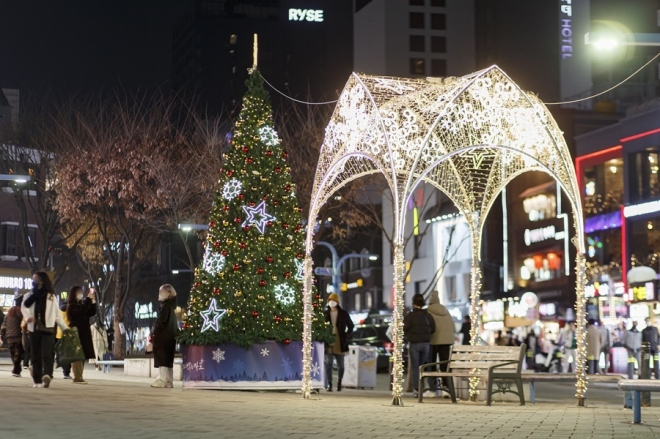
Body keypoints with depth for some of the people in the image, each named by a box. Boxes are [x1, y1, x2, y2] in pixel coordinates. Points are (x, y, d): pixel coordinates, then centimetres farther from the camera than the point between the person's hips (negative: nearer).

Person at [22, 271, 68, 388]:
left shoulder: (51, 296, 11)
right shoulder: (29, 295, 11)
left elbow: (57, 314, 13)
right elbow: (24, 307, -6)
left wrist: (65, 327, 9)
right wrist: (28, 317, -27)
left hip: (48, 329, -2)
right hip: (34, 329, 2)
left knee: (47, 354, -17)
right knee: (36, 356, 3)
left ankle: (47, 375, -33)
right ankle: (37, 380, 7)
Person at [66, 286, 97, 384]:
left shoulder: (81, 304, 17)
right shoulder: (71, 306, -5)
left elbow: (92, 313, 13)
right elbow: (81, 311, -23)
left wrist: (93, 301, 2)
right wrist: (88, 299, -19)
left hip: (84, 334, 8)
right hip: (76, 333, -8)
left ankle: (79, 377, 7)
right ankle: (77, 377, -13)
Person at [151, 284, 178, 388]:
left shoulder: (165, 305, -13)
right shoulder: (171, 305, 15)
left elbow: (161, 321, -19)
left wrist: (154, 332, -9)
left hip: (163, 336, -9)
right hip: (170, 336, 9)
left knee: (162, 359, -7)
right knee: (168, 359, 10)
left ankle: (163, 380, -8)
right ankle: (168, 381, 11)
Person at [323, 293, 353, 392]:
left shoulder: (343, 313, 3)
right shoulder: (325, 313, 5)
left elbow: (350, 325, 13)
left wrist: (347, 336, 2)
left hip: (340, 344, 0)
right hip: (328, 344, 0)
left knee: (340, 365, 8)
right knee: (328, 364, -5)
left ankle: (339, 383, 25)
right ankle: (329, 384, -3)